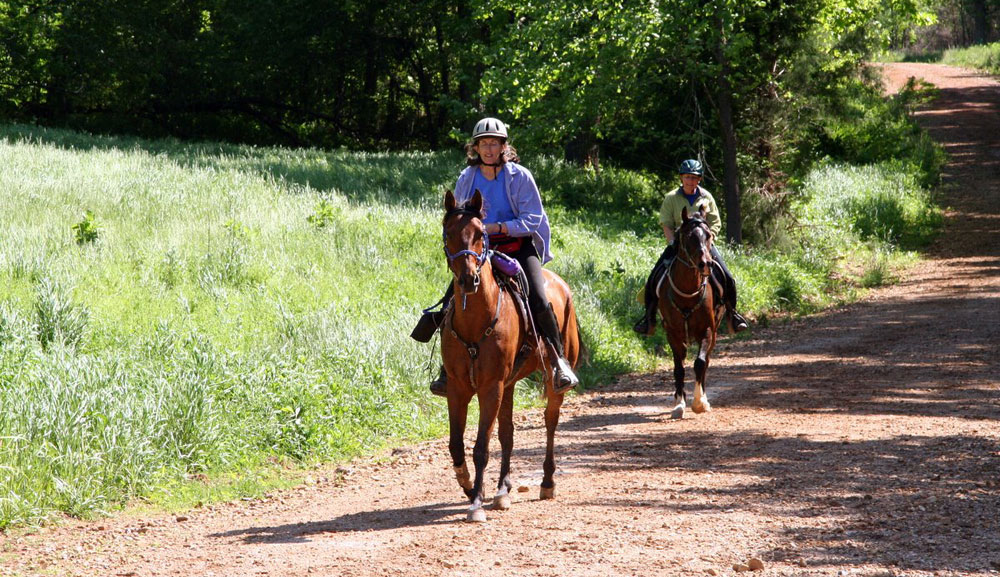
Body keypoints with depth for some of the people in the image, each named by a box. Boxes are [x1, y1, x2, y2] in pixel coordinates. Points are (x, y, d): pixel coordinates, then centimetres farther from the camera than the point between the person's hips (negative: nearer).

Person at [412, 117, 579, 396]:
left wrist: (497, 227, -20)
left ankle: (559, 361, -9)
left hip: (517, 246, -3)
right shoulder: (467, 179, 4)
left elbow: (532, 219, -10)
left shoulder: (520, 177, -7)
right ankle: (448, 368, 3)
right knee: (453, 301, -11)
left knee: (538, 299, -24)